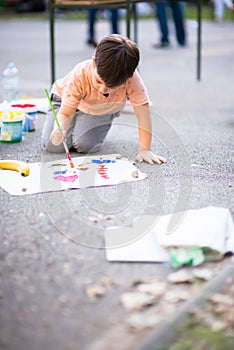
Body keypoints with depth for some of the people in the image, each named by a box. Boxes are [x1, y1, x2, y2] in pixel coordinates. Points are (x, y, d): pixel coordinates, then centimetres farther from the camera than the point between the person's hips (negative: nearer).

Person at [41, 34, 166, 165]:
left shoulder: (132, 79, -40)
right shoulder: (79, 76, -41)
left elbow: (143, 114, -33)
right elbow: (65, 114, -36)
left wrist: (145, 150, -37)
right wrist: (59, 130, -59)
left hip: (102, 112, 1)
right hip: (68, 100, 0)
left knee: (84, 145, -22)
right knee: (53, 146, -12)